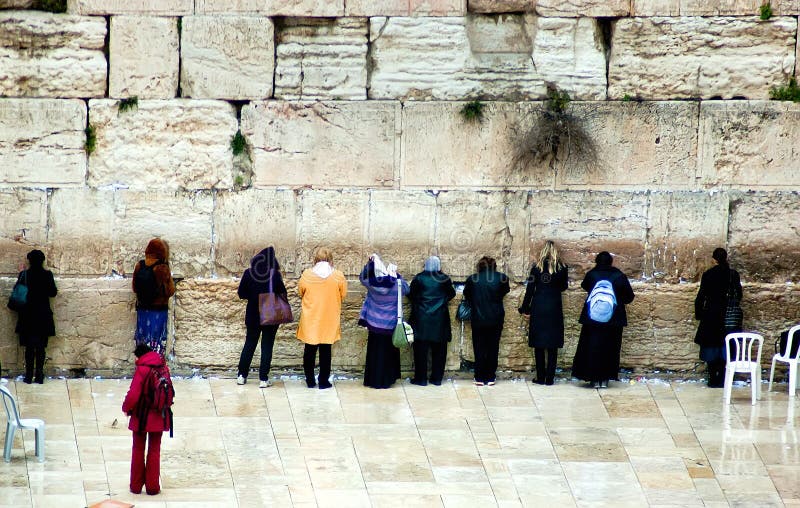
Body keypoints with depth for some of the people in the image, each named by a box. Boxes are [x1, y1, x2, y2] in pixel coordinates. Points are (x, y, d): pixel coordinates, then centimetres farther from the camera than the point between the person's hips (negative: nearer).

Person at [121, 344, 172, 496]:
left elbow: (133, 395, -19)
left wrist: (126, 408, -2)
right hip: (159, 417, 4)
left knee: (138, 450, 11)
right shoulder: (164, 368, -1)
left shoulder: (142, 370, -17)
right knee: (154, 451, 13)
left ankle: (136, 486, 16)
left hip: (141, 416, -4)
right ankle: (153, 487, 12)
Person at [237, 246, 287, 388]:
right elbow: (282, 294, -10)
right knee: (267, 346, 5)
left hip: (253, 315, 2)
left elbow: (241, 294, -1)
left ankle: (242, 376, 19)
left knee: (249, 344, 16)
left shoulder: (248, 273, -6)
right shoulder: (274, 275, -14)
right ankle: (263, 379, 4)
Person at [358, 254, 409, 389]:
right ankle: (387, 380, 13)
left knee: (374, 352, 10)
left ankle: (373, 380, 14)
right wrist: (396, 274, 8)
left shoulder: (372, 284, -13)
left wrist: (369, 262, 6)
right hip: (390, 326, -1)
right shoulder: (396, 284, -14)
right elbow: (406, 289, 8)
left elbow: (362, 277, 9)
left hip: (374, 326, 1)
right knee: (389, 352, 10)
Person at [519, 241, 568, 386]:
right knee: (552, 345, 5)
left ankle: (540, 377, 5)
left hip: (538, 308, -1)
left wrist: (525, 309, 3)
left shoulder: (537, 267, -4)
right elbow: (563, 286, 10)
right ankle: (550, 377, 3)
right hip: (554, 308, 1)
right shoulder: (561, 267, -2)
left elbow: (530, 289, -3)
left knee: (539, 344, 6)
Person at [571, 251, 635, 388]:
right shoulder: (619, 276, -5)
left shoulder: (592, 274, -4)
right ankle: (605, 379, 8)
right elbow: (629, 296, 0)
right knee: (610, 349, 9)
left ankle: (595, 379, 7)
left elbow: (585, 286, 18)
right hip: (614, 319, 1)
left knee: (592, 348, 8)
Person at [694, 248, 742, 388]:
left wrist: (698, 313, 5)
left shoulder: (708, 275, -7)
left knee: (711, 346, 6)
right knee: (725, 347, 7)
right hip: (728, 316, 2)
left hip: (711, 314, -2)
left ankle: (713, 379, 3)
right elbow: (739, 295, 4)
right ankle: (722, 380, 4)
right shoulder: (733, 275, -1)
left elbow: (701, 296, -5)